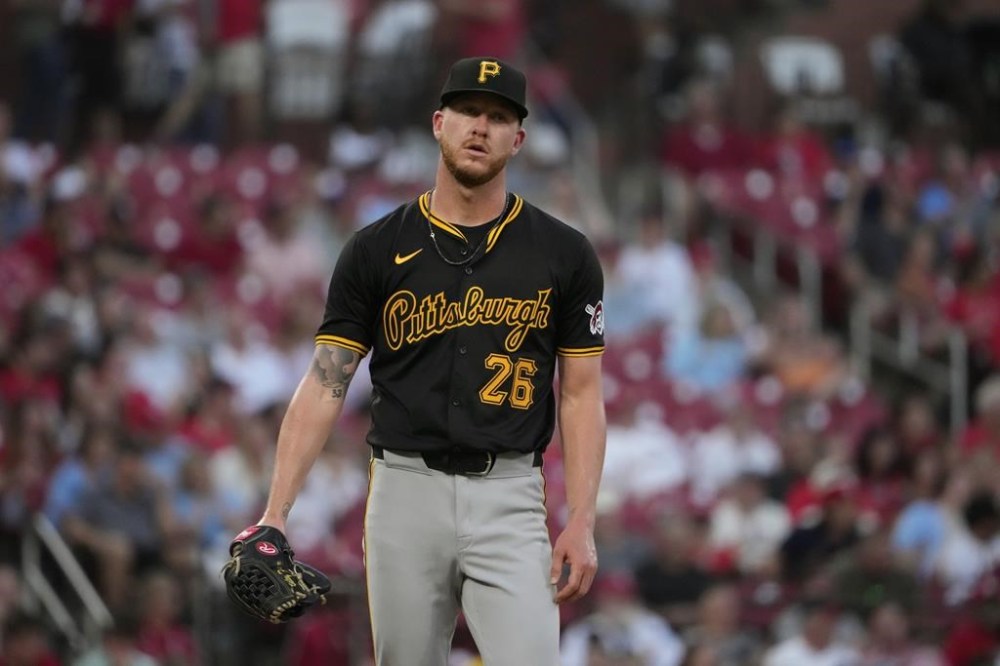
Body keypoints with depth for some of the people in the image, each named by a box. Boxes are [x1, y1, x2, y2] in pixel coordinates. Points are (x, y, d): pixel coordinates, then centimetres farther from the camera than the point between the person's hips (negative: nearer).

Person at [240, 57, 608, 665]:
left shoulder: (563, 255, 3)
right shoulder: (376, 251, 4)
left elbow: (581, 395, 5)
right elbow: (325, 387, 2)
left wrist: (582, 523, -5)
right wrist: (276, 513, -7)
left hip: (508, 499, -1)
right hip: (405, 494, 1)